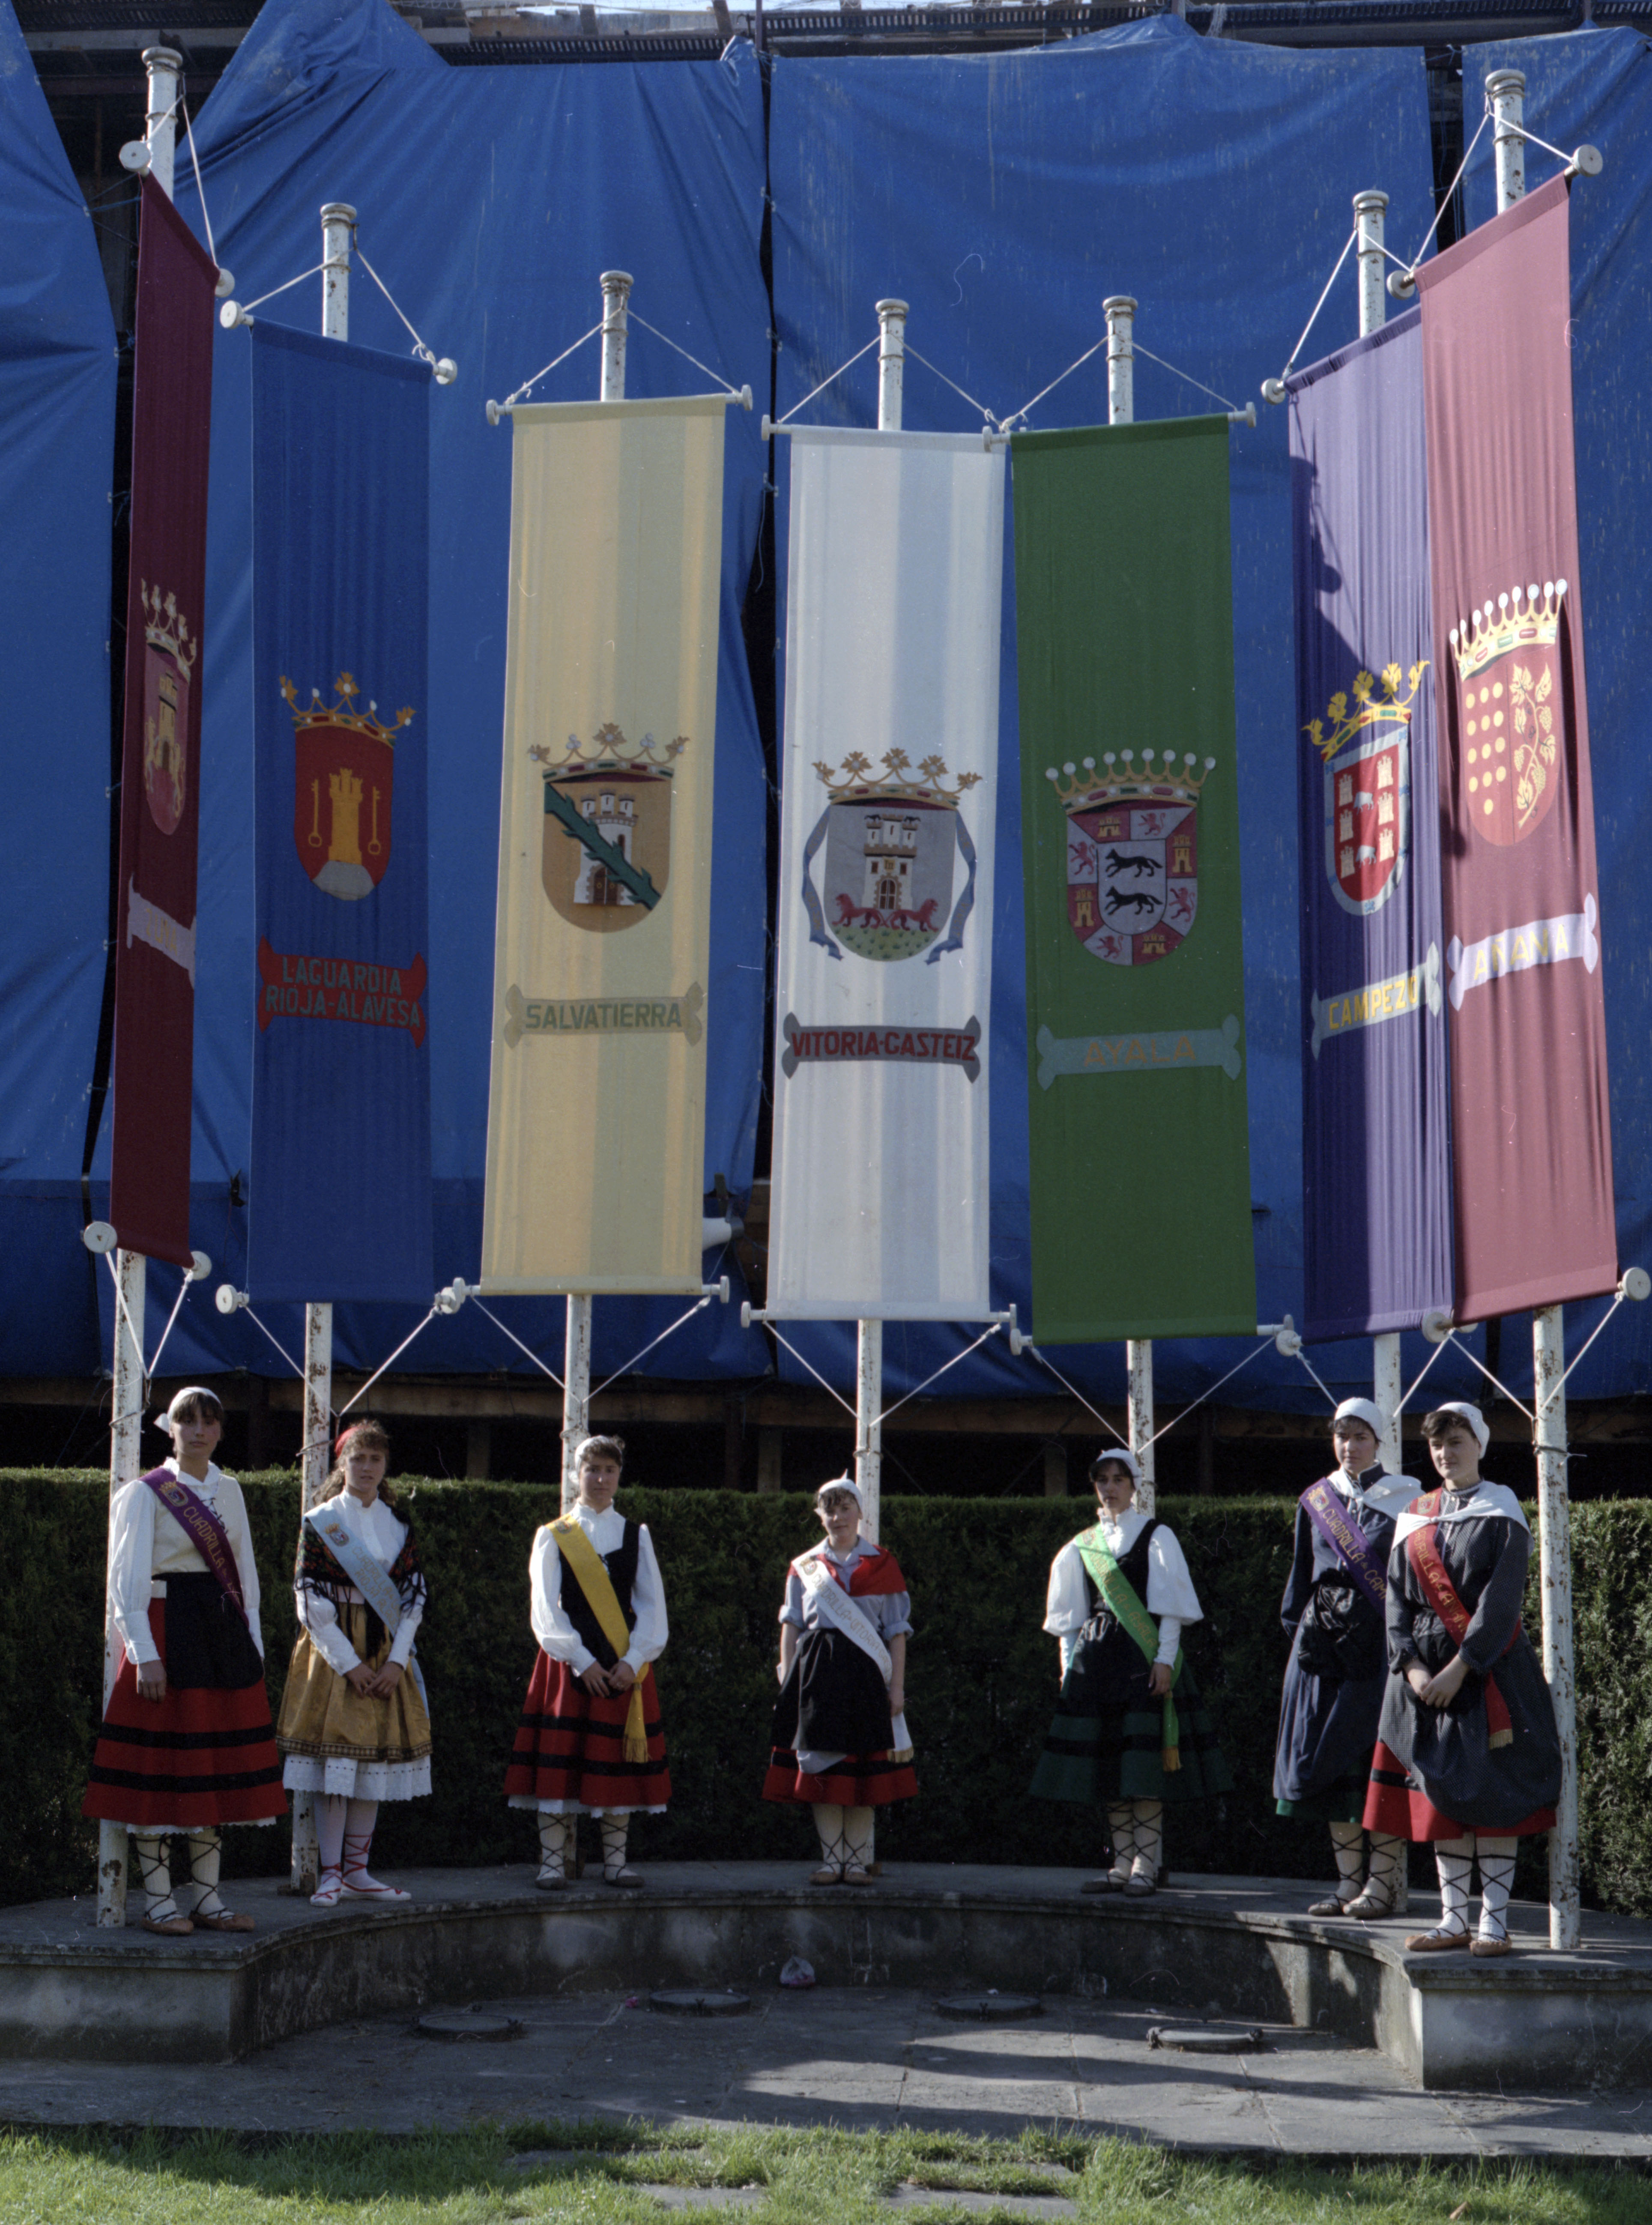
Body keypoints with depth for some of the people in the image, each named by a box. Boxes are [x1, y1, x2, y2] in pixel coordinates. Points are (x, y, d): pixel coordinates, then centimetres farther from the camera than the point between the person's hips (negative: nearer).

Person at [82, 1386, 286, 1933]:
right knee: (161, 1766, -4)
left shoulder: (229, 1491, 13)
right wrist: (145, 1653, -16)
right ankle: (159, 1899, 2)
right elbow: (129, 1579, -8)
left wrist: (253, 1641, 9)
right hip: (167, 1632, -6)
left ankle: (205, 1896, 12)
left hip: (224, 1635, 6)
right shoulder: (145, 1493, -4)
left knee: (219, 1766, 6)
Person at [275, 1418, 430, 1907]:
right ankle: (332, 1873, -1)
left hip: (387, 1657, 4)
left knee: (377, 1758, 4)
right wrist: (350, 1664, -12)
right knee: (334, 1759, -7)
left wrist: (396, 1661, -6)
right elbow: (311, 1603, -7)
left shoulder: (399, 1524, 9)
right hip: (334, 1653, -4)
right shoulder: (319, 1522, -2)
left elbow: (414, 1596, 6)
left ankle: (358, 1871, 11)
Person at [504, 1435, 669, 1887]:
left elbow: (652, 1605, 5)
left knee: (618, 1762, 2)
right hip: (568, 1661, -2)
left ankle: (616, 1860, 9)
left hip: (625, 1667, 2)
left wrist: (633, 1661, -10)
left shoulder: (636, 1535, 11)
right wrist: (582, 1661, -13)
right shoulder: (553, 1537, 5)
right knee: (560, 1761, -6)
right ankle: (553, 1861, -2)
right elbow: (545, 1608, -3)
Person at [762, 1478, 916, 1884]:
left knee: (863, 1767, -3)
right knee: (821, 1765, -2)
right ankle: (831, 1861, 3)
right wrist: (787, 1679, 1)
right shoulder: (804, 1567, 13)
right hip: (817, 1672, 1)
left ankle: (857, 1860, 3)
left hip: (866, 1672, -1)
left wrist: (897, 1686, -1)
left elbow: (897, 1632, 6)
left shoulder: (882, 1565, 8)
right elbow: (791, 1626, 11)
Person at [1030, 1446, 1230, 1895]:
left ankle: (1146, 1865, -7)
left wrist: (1165, 1659, -12)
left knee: (1145, 1760, -10)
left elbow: (1170, 1606, -3)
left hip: (1143, 1657, -4)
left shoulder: (1156, 1536, 3)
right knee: (1109, 1768, 2)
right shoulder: (1082, 1546, 15)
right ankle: (1123, 1865, 7)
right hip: (1096, 1661, 4)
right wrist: (1069, 1666, 8)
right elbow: (1070, 1616, 16)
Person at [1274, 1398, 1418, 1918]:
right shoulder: (1315, 1501, 13)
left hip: (1380, 1641, -4)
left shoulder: (1403, 1498, 1)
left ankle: (1386, 1881, -4)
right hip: (1325, 1639, 5)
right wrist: (1298, 1628, 11)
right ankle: (1350, 1881, 9)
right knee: (1333, 1762, 3)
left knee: (1379, 1759, -8)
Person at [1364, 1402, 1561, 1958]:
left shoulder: (1501, 1511, -2)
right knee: (1439, 1793, 4)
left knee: (1492, 1792, -5)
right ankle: (1453, 1918, 10)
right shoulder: (1415, 1518, 12)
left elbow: (1502, 1600, -10)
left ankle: (1494, 1921, -1)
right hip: (1425, 1673, 4)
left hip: (1489, 1671, -4)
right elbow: (1398, 1600, 7)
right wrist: (1412, 1666, -8)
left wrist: (1460, 1667, -17)